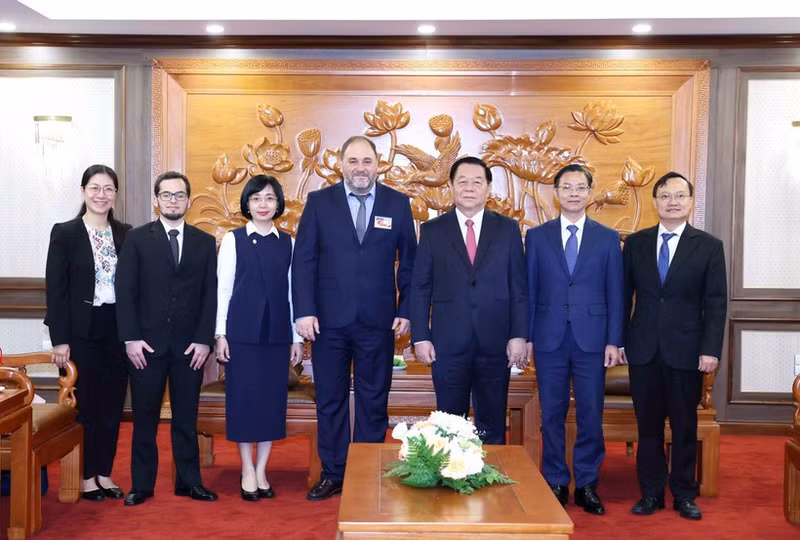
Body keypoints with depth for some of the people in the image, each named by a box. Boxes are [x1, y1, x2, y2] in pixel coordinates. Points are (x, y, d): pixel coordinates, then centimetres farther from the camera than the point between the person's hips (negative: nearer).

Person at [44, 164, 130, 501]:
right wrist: (59, 339, -11)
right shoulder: (65, 233, -3)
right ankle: (87, 476, 17)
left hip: (117, 329, 3)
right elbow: (55, 288, -6)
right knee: (84, 404, 5)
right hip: (82, 330, -3)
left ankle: (105, 473, 22)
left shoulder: (126, 234, 6)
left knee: (112, 403, 9)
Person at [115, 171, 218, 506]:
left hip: (190, 344, 1)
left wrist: (204, 340, -4)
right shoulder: (137, 239, 3)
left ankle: (189, 481, 18)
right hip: (146, 343, -1)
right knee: (144, 416, 6)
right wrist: (131, 338, -9)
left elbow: (210, 295, 4)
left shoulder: (205, 242, 7)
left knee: (186, 416, 8)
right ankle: (142, 484, 16)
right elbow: (125, 291, -2)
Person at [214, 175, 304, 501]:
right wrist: (220, 334, -5)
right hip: (242, 332, -2)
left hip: (277, 333, 2)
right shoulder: (233, 240, 1)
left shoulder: (288, 243, 7)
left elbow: (292, 291, 8)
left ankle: (261, 471, 16)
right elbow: (222, 289, 1)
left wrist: (297, 338, 5)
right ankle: (247, 472, 13)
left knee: (273, 399, 5)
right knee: (243, 398, 2)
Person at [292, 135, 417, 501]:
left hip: (378, 321, 0)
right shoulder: (319, 201, 2)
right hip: (329, 320, 0)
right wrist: (304, 311, -8)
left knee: (374, 401, 9)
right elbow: (303, 261, -1)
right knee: (330, 400, 9)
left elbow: (408, 262, 5)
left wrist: (406, 311, -1)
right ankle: (332, 474, 22)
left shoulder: (398, 204, 3)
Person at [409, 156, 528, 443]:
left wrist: (519, 335, -3)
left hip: (495, 342, 1)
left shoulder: (508, 229, 5)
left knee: (492, 425, 9)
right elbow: (420, 288, 3)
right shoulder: (432, 230, 4)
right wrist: (419, 337, -3)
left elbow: (519, 286, 3)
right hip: (448, 342, 0)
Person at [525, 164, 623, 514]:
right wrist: (525, 337, 0)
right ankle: (555, 483, 19)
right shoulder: (537, 236, 6)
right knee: (552, 414, 6)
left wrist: (614, 341, -2)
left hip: (591, 338, 0)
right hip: (549, 338, 0)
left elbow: (615, 294, 4)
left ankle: (587, 485, 18)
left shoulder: (607, 238, 6)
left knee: (591, 413, 4)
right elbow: (529, 291, 5)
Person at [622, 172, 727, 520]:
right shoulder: (635, 243, 6)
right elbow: (624, 295, 7)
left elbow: (716, 303, -3)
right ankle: (651, 492, 20)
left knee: (685, 426, 8)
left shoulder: (709, 246, 1)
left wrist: (711, 349, -10)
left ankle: (684, 494, 21)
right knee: (648, 426, 8)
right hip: (643, 350, 2)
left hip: (686, 351, -1)